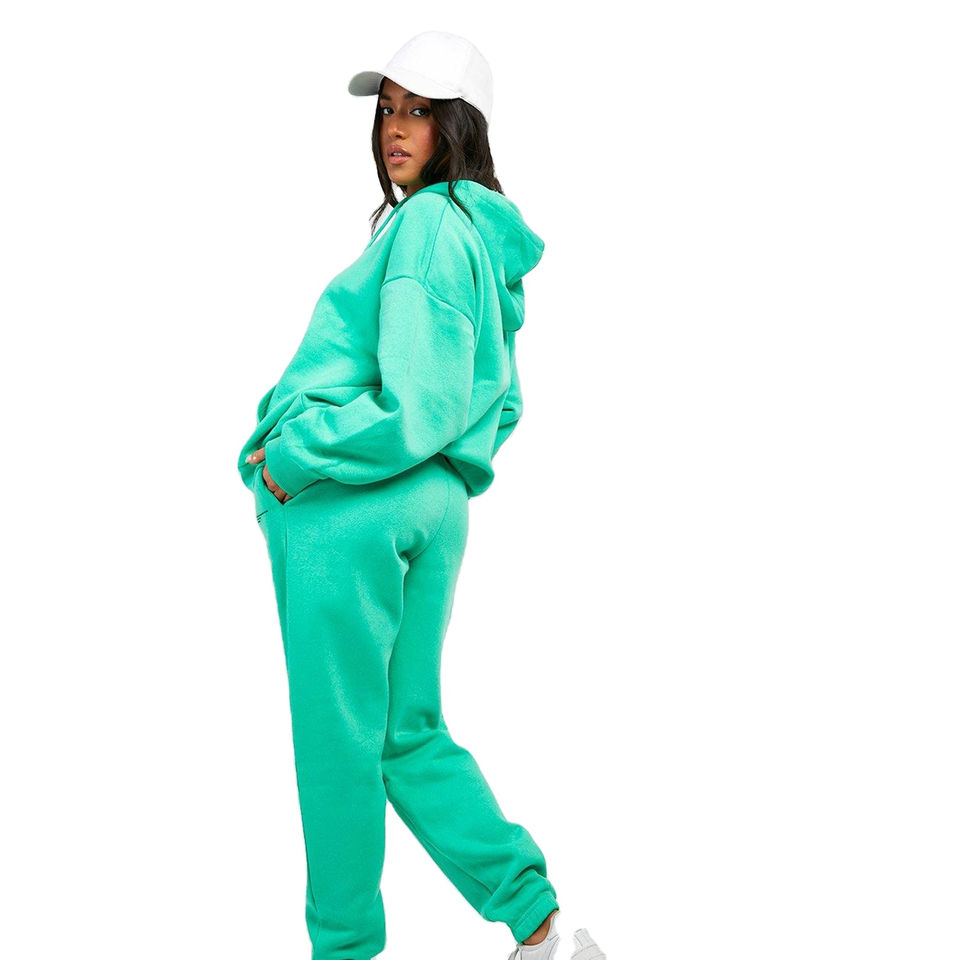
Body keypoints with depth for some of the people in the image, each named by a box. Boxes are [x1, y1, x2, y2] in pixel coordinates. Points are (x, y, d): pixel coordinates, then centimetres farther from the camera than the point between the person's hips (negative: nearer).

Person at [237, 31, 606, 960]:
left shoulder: (428, 227, -11)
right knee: (408, 735, 15)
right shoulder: (485, 240, 18)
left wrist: (289, 460, -11)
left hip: (350, 511, -10)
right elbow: (495, 404, 24)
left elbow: (416, 411, -19)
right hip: (430, 510, 10)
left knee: (337, 743, 4)